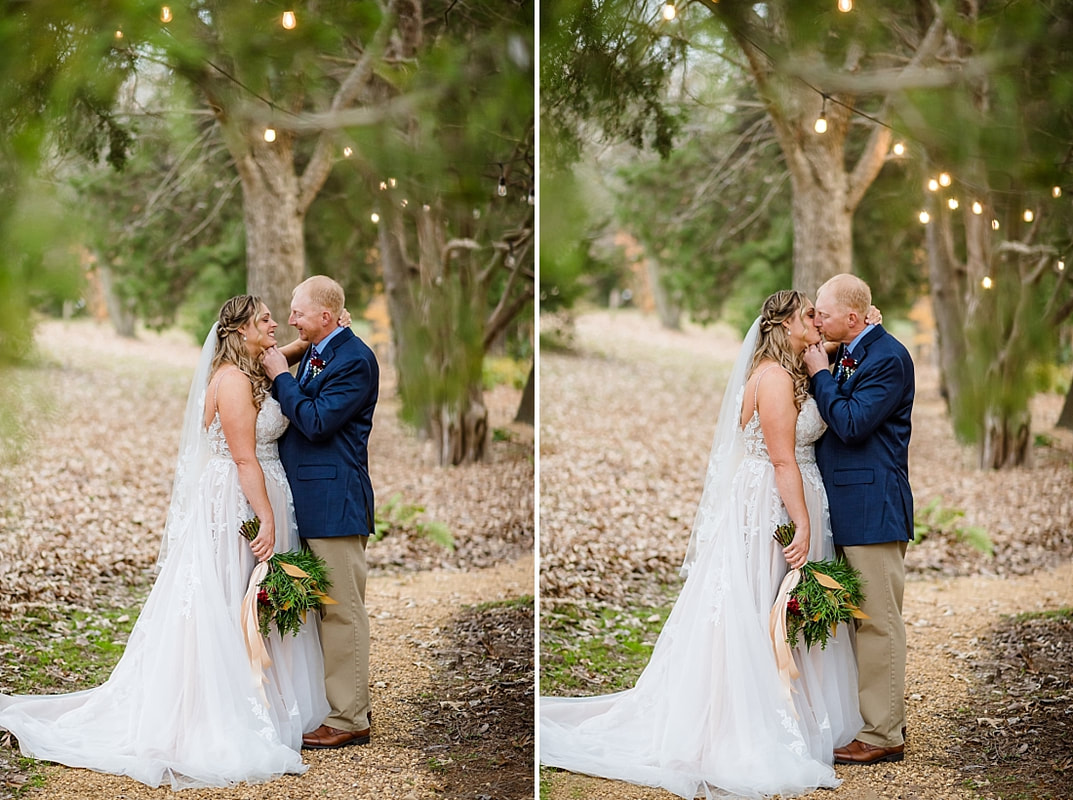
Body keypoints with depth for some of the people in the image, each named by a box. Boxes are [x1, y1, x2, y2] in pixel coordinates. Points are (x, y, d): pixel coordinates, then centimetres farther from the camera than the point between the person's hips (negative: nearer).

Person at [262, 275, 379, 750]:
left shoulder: (354, 360, -14)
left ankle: (349, 720, 3)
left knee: (342, 612, -3)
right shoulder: (314, 355, 15)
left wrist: (281, 377, -12)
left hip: (336, 503, -10)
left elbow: (317, 421, -19)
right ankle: (350, 704, 25)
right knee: (330, 609, 15)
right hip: (310, 503, 10)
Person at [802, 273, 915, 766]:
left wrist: (821, 375, -12)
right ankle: (880, 719, 25)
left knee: (878, 621, -4)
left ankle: (883, 735, 2)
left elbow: (852, 423, -21)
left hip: (873, 510, -10)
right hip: (848, 509, 10)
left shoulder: (889, 358, -14)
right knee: (863, 619, 15)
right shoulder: (848, 356, 14)